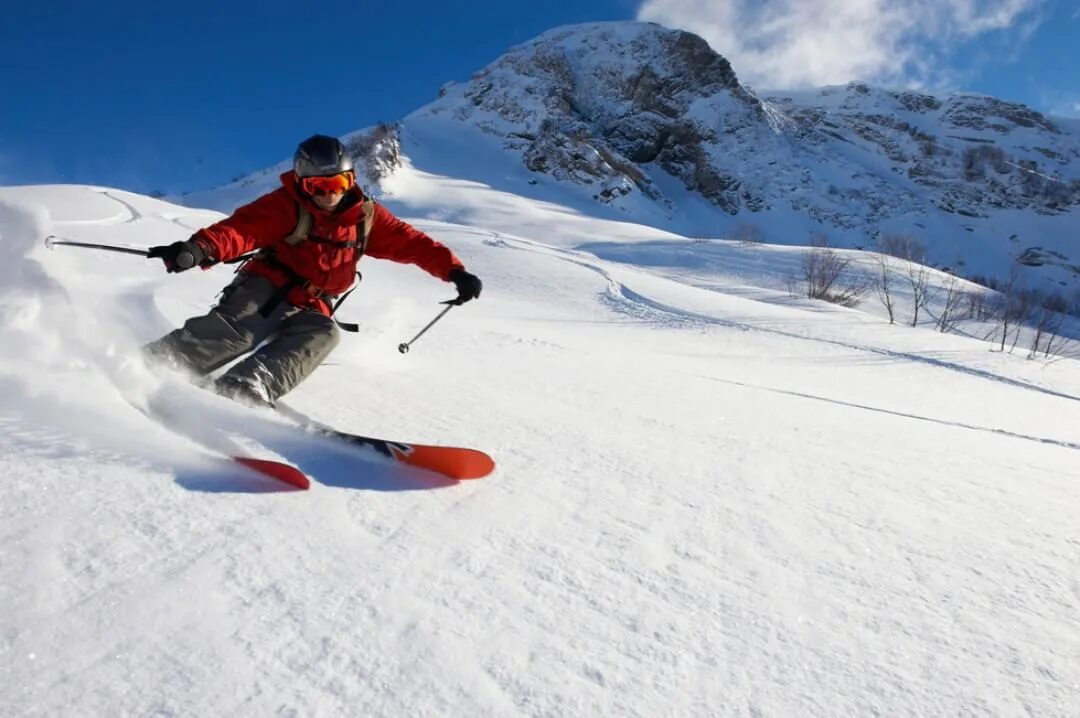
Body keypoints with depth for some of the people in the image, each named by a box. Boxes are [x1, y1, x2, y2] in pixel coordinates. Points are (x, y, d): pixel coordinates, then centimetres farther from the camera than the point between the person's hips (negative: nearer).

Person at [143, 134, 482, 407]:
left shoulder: (366, 217, 3)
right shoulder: (286, 205, -8)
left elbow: (412, 243, 3)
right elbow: (242, 229, -23)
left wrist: (455, 271, -8)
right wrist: (200, 249, -43)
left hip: (310, 309, 3)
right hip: (266, 288, -2)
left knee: (322, 333, -30)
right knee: (238, 327, -32)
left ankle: (242, 389, -45)